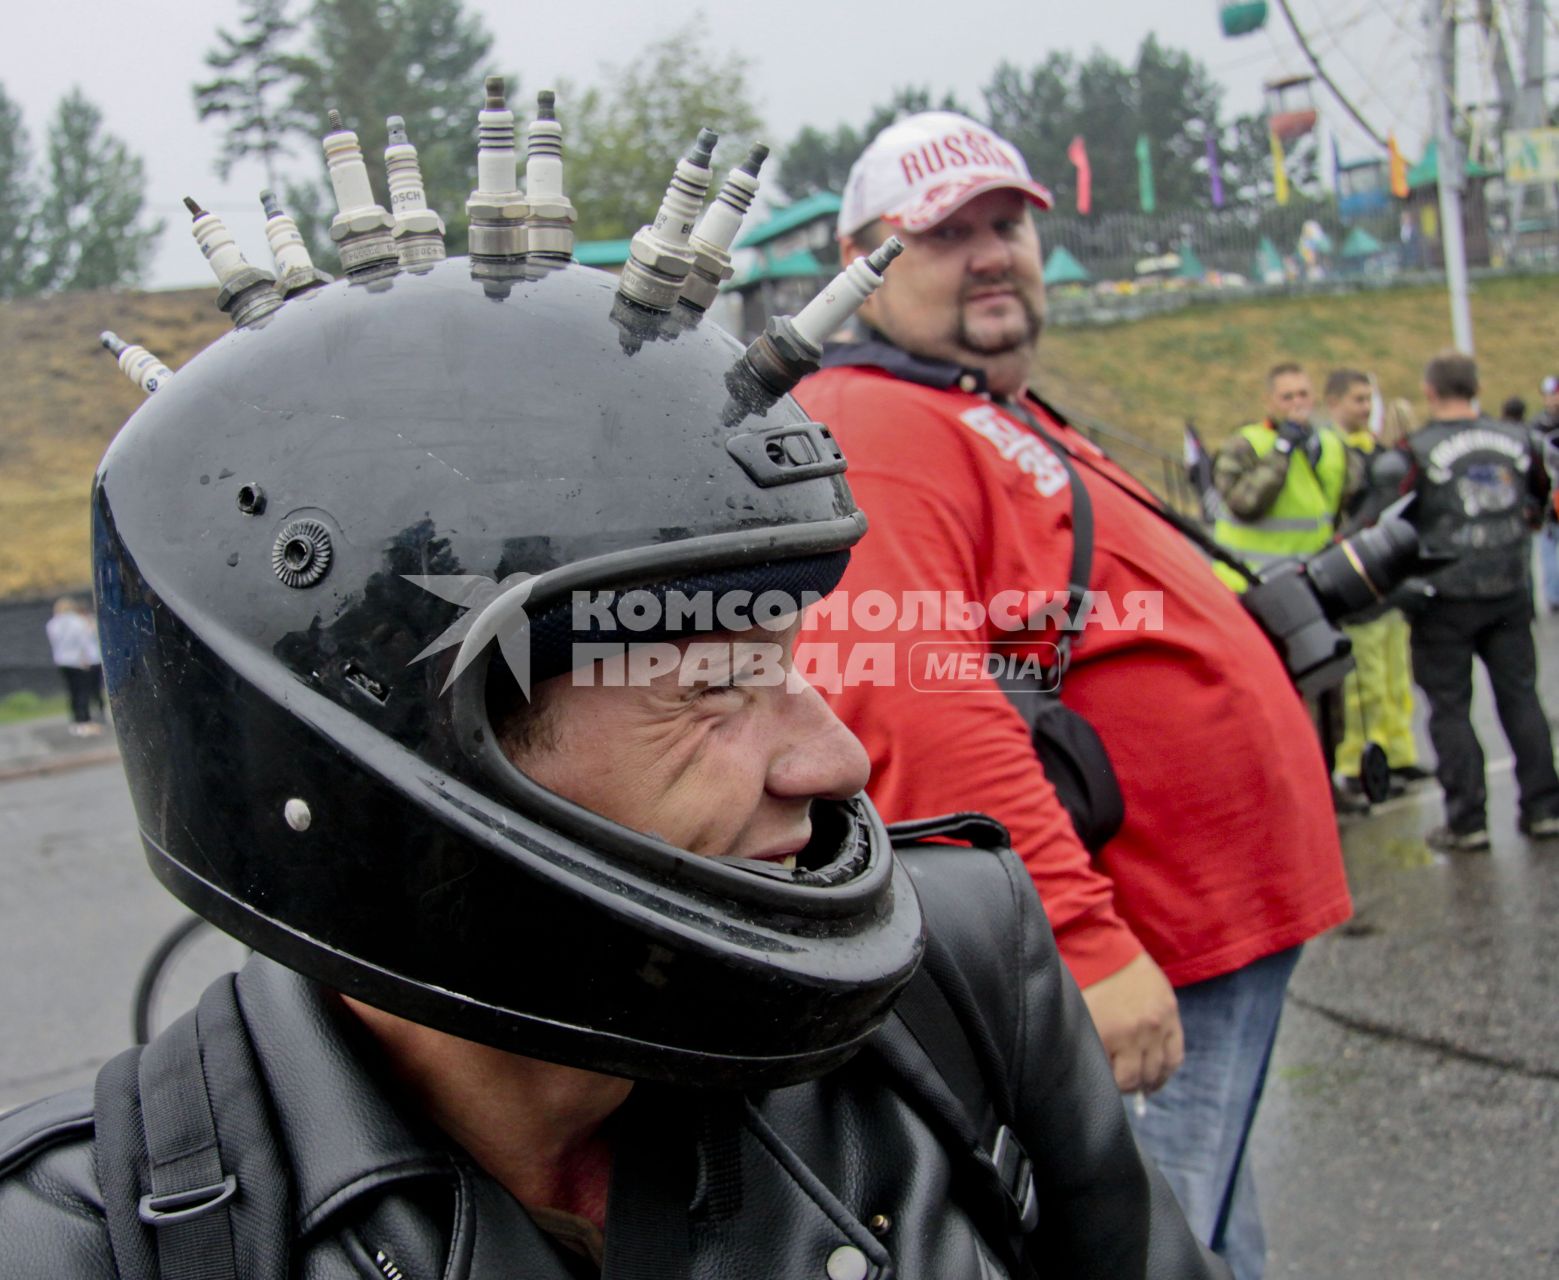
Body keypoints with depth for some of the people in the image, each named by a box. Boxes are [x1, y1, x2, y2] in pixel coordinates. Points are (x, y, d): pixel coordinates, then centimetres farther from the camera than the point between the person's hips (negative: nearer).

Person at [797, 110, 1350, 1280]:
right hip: (1130, 979, -10)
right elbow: (908, 706, -30)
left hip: (1224, 944, 11)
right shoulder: (868, 427, -16)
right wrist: (1082, 944, -32)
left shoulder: (1014, 427, 18)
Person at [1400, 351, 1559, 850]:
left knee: (1450, 707, 3)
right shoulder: (1518, 441, 2)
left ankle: (1467, 820, 3)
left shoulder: (1417, 450, -13)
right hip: (1510, 590, 4)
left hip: (1445, 597, -4)